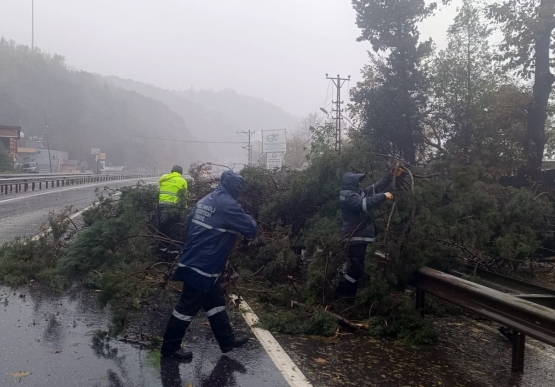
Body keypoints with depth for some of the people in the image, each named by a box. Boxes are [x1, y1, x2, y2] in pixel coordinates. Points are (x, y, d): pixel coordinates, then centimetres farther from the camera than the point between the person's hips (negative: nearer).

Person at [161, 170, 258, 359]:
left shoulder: (205, 200, 9)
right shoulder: (228, 205, -18)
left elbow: (189, 222, 19)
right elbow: (251, 228, -14)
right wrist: (250, 232, 10)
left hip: (195, 260, 10)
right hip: (202, 266, -10)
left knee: (216, 301, 18)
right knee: (188, 306, 3)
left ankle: (227, 340, 29)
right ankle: (170, 347, 16)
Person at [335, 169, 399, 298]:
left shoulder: (359, 193, 14)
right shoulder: (348, 196, -16)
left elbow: (377, 187, 18)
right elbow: (365, 203, -30)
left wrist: (391, 175, 12)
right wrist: (384, 196, -22)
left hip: (359, 237, 10)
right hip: (355, 238, -10)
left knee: (357, 267, 15)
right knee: (357, 268, -10)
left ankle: (350, 294, 24)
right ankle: (341, 293, 0)